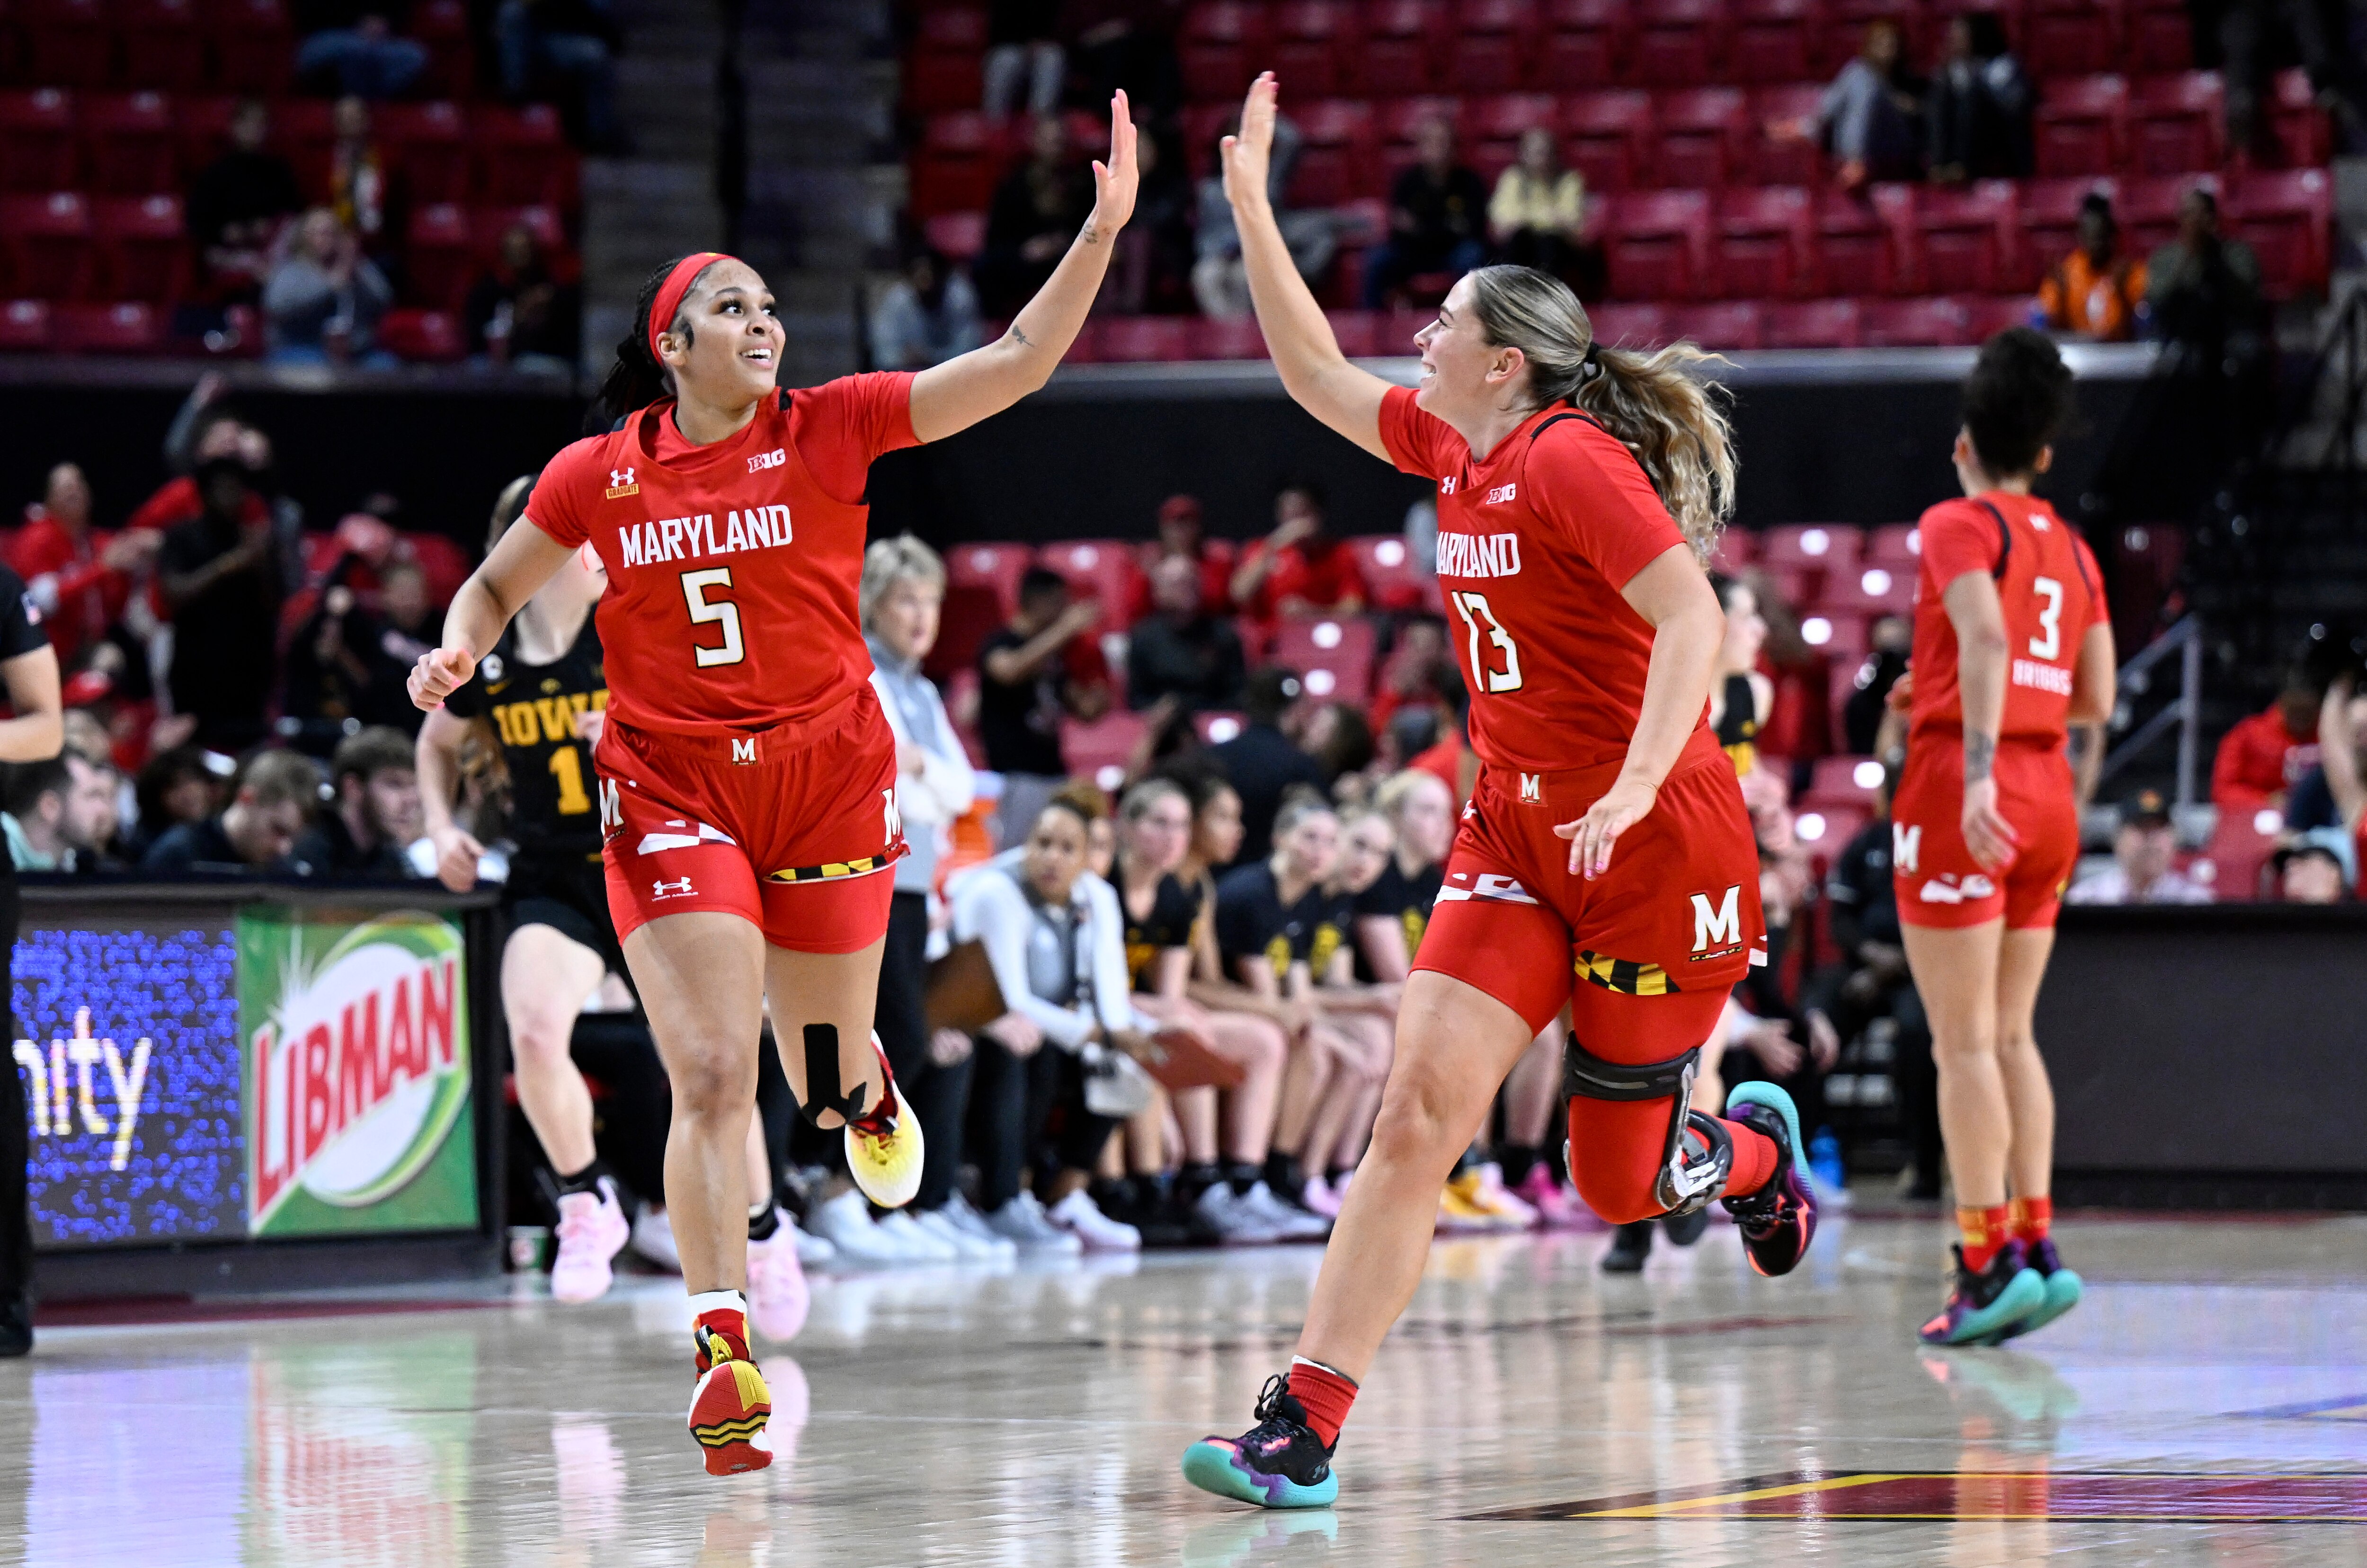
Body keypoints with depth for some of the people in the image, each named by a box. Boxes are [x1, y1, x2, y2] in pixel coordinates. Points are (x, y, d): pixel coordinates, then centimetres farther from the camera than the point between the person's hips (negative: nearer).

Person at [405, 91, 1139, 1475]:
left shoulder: (832, 429, -3)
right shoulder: (597, 476, 0)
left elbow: (1015, 366, -9)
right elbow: (496, 588, 16)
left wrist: (1101, 232, -20)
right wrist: (459, 652, -7)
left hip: (829, 785, 1)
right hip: (672, 796, -1)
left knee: (828, 1084, 11)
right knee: (713, 1078, -14)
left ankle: (870, 1087, 51)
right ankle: (725, 1349, -12)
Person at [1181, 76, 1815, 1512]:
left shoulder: (1571, 457, -17)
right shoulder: (1455, 451, 8)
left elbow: (1692, 617, -26)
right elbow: (1317, 375, 21)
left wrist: (1634, 788, -36)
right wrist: (1251, 207, 16)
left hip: (1655, 848, -7)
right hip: (1516, 837, 7)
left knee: (1617, 1183, 5)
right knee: (1420, 1110, -11)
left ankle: (1757, 1151, 41)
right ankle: (1301, 1434, -17)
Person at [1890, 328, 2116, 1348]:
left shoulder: (1959, 526, -4)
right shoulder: (2072, 550, 15)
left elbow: (1985, 638, -21)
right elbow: (2096, 699, 15)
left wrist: (1979, 770, -31)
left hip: (1964, 781, -7)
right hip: (2050, 796, 7)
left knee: (1964, 1040, -6)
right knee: (2009, 1034, 13)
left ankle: (1987, 1260, -10)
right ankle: (2036, 1244, 7)